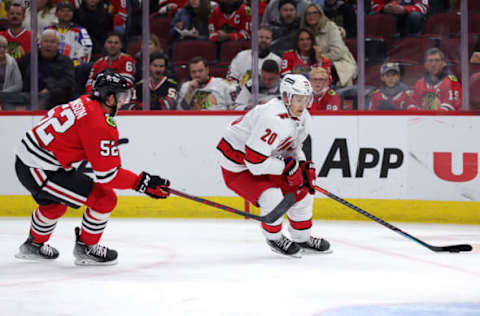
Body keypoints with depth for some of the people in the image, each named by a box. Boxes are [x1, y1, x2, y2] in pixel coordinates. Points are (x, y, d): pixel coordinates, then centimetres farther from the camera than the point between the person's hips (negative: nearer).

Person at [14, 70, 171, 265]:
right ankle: (85, 249, 10)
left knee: (54, 203, 37)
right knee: (104, 198, -7)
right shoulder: (101, 126, -19)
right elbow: (107, 175, -18)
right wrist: (143, 183, -12)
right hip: (41, 172, -10)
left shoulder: (83, 103, 7)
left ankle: (34, 245, 56)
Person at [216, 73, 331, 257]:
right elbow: (254, 162, -35)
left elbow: (293, 148, 15)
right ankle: (274, 238, 5)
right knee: (273, 198, -25)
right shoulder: (273, 119, -35)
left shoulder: (303, 119, -3)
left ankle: (302, 238, 29)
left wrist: (304, 166, -4)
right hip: (236, 164, -9)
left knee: (302, 191, 8)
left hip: (266, 160, 9)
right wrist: (288, 166, -25)